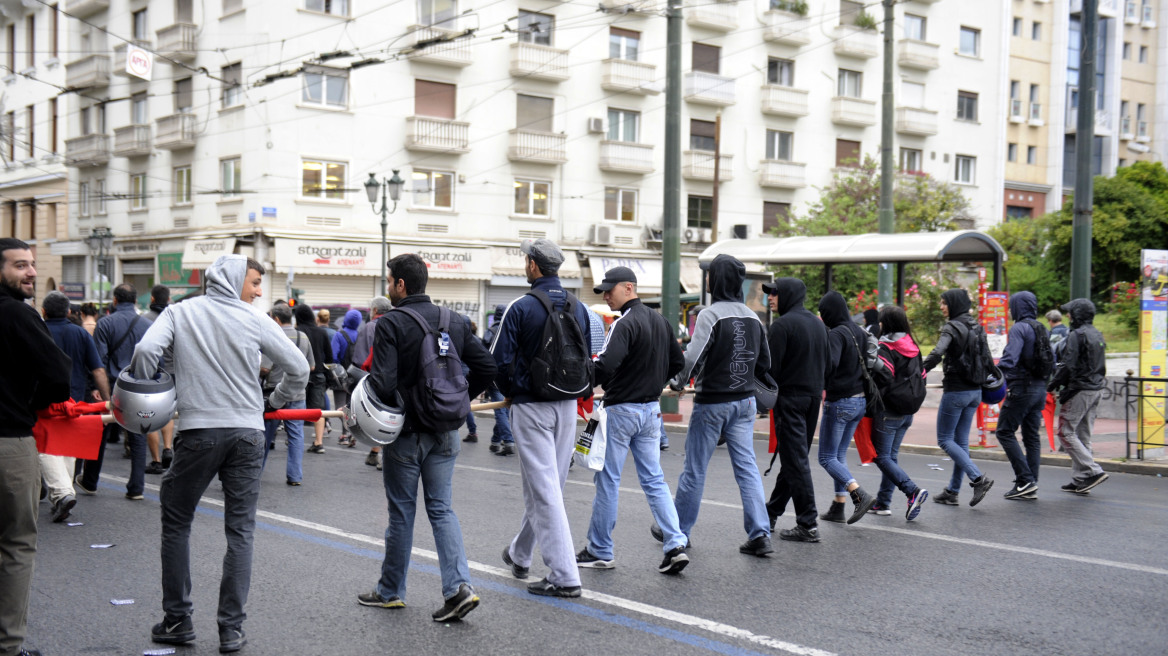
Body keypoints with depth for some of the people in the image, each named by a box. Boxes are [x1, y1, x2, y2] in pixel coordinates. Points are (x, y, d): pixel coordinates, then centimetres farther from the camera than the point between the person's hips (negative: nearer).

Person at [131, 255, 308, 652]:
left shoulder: (180, 312, 4)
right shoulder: (254, 320, 2)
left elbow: (146, 350, -11)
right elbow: (299, 369, 1)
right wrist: (274, 403, 18)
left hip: (197, 432, 0)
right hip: (247, 433, 0)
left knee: (176, 523, 16)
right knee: (240, 531, 6)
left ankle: (178, 620, 20)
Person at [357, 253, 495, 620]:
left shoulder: (391, 324, -13)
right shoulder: (453, 322, 5)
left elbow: (382, 383, -22)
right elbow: (487, 367, 4)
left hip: (406, 433, -5)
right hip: (445, 434, 5)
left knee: (401, 512, 8)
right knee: (441, 509, 10)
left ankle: (391, 591, 23)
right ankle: (459, 586, -5)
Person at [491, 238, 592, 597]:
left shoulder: (521, 308, -12)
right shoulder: (579, 307, 6)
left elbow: (500, 360, -11)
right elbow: (587, 357, 11)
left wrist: (510, 393, 7)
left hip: (530, 407, -6)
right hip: (567, 406, 6)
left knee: (543, 489, -4)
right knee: (547, 484, 17)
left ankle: (564, 576, -7)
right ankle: (519, 554, 37)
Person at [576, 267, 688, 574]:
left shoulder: (625, 324, -17)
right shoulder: (661, 321, 10)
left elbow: (605, 365, -29)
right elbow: (678, 362, 17)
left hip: (621, 409, -8)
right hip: (651, 409, 8)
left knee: (607, 480, 4)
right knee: (654, 479, 10)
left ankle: (599, 551, 13)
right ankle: (676, 545, 1)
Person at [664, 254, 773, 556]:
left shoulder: (711, 315, -14)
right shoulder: (753, 317, 7)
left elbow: (694, 358, -20)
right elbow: (764, 363, 13)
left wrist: (677, 382, -4)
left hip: (712, 403, -6)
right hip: (745, 401, 6)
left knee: (694, 469, 6)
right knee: (747, 466, 6)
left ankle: (679, 529, 19)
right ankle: (760, 534, 1)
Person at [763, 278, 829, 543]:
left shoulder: (782, 325, -14)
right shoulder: (818, 324, 13)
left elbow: (770, 367, -16)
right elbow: (826, 364, 17)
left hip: (789, 398, -9)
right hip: (813, 397, 9)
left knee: (795, 461, -5)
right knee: (793, 458, 15)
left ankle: (808, 524, -5)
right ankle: (770, 514, 27)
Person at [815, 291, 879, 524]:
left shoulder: (836, 334, -16)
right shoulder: (860, 333, 10)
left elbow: (829, 364, -30)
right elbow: (869, 362, 15)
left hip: (839, 402, -8)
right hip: (860, 401, 8)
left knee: (827, 457, 0)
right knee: (839, 455, 16)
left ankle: (860, 495, -16)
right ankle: (838, 508, 17)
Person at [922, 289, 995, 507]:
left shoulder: (951, 327, -13)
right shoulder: (977, 327, 10)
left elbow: (937, 353, -28)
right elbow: (987, 359, 13)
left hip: (955, 391, -8)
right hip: (975, 391, 8)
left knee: (944, 439, 2)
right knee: (961, 440, 12)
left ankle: (978, 478, -11)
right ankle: (952, 491, 17)